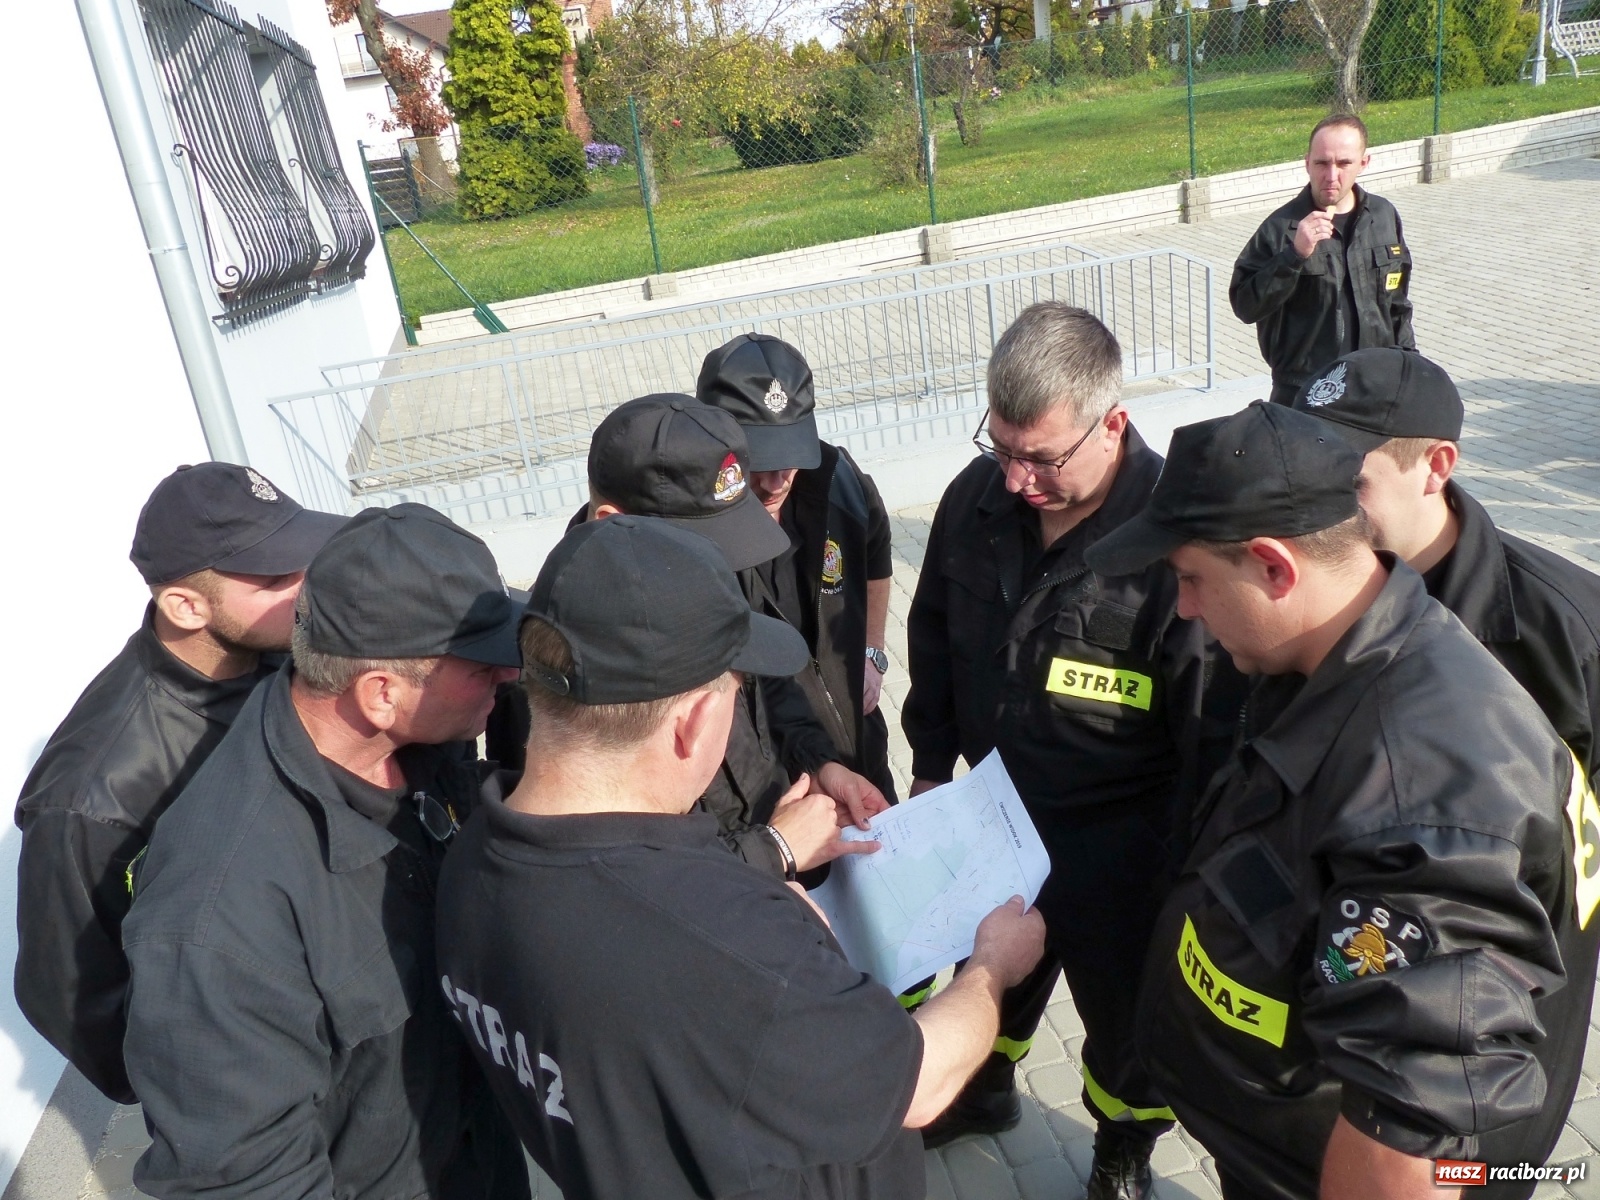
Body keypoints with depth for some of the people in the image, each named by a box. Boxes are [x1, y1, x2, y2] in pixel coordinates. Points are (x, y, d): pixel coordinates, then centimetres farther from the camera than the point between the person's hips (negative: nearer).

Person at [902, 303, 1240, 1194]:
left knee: (1126, 1011, 20)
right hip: (996, 814, 5)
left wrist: (1181, 868, -14)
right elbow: (935, 642, 5)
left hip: (1118, 846, -5)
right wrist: (931, 770, 10)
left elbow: (1215, 730, -21)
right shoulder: (976, 498, -11)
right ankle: (984, 1088, 60)